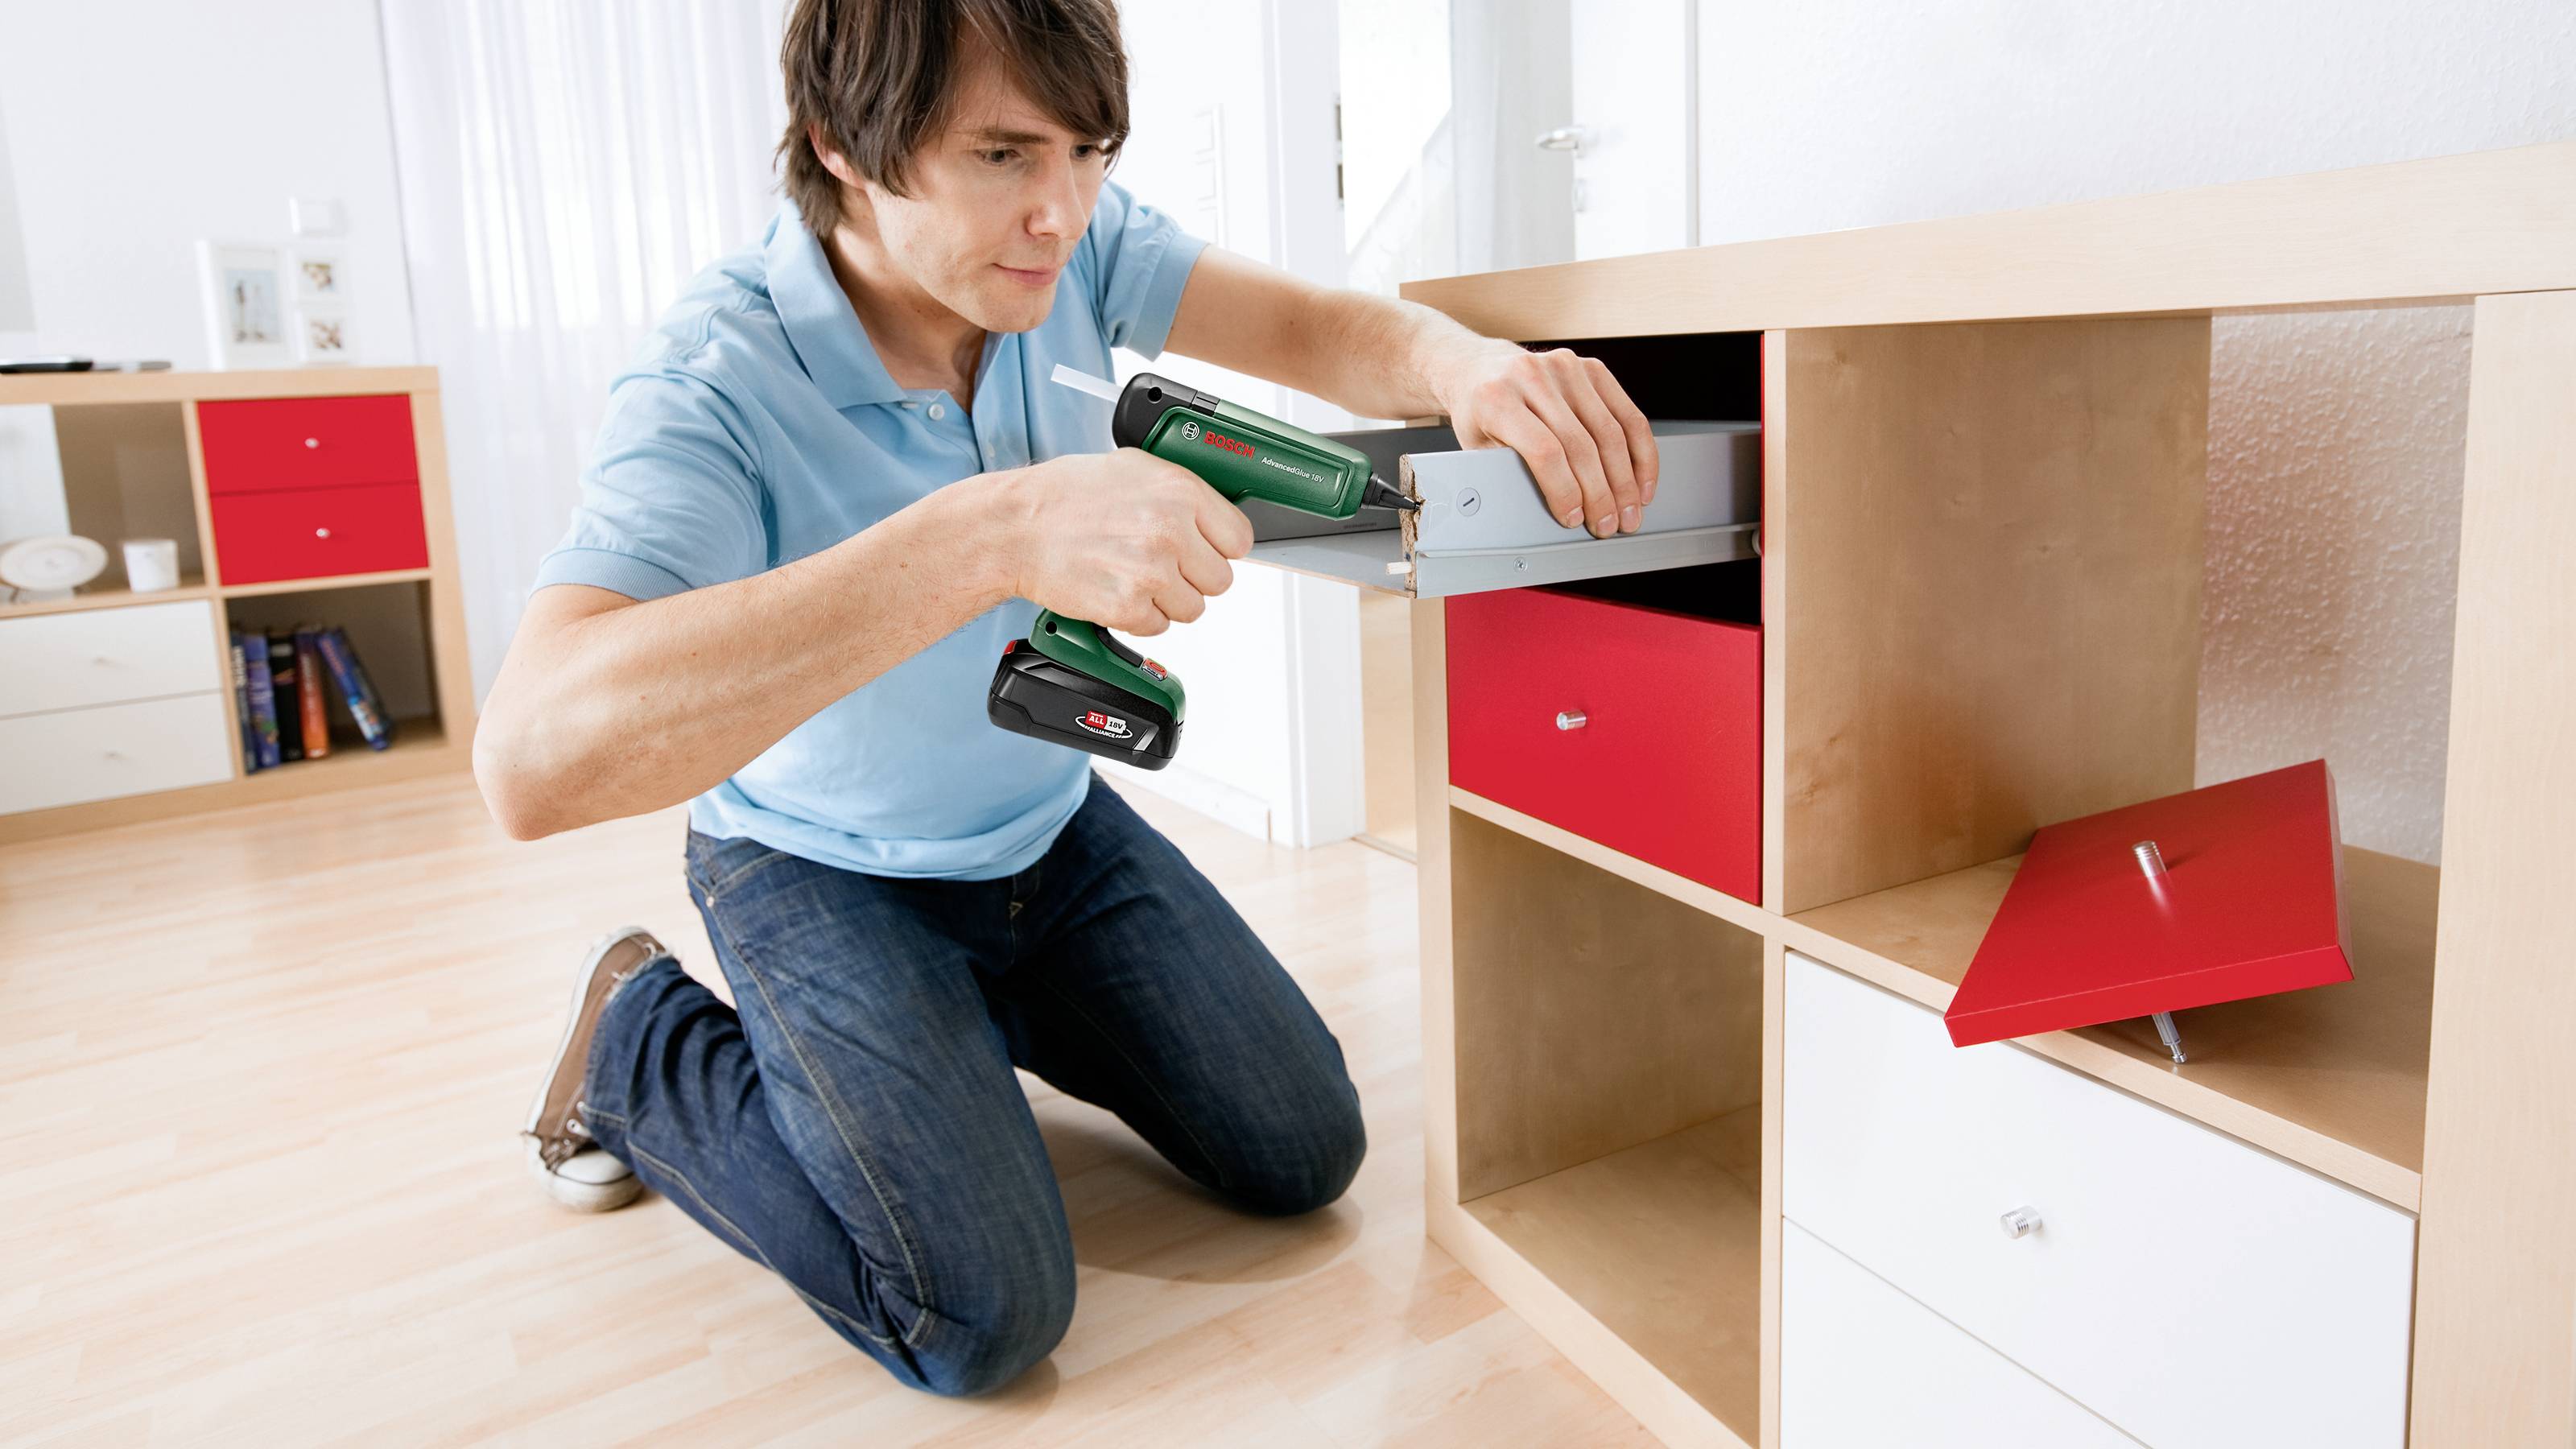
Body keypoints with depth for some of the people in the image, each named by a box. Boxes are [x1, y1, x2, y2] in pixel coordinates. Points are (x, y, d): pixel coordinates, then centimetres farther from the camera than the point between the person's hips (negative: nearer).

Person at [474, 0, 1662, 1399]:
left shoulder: (1067, 238, -15)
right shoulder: (717, 380, -32)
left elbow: (1313, 328, -14)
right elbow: (532, 757, -47)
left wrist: (1463, 363, -41)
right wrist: (993, 533, -56)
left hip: (1052, 826, 6)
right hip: (822, 869, -5)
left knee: (1304, 1155, 4)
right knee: (982, 1321, -18)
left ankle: (990, 1010, 27)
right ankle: (642, 1037, 6)